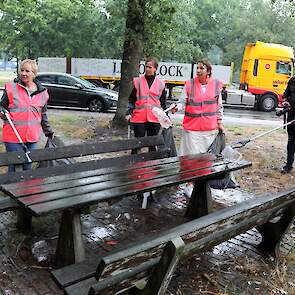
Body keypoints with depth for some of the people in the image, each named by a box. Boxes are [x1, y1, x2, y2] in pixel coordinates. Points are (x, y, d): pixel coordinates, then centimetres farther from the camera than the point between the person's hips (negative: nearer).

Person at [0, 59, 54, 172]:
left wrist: (48, 132, 17)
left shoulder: (42, 92, 7)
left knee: (28, 166, 14)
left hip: (32, 137, 3)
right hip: (13, 136, -3)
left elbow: (43, 115, 15)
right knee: (14, 166, 1)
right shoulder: (11, 88, -2)